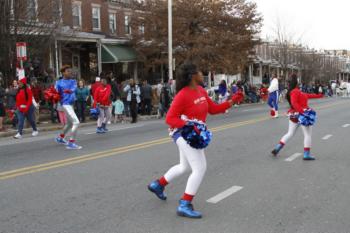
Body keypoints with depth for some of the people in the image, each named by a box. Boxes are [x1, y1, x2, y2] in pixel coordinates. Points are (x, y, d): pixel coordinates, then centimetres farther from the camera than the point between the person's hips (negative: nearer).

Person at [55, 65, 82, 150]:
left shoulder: (73, 81, 11)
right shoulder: (59, 82, 0)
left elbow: (74, 88, -10)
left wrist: (70, 91, -32)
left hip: (71, 104, 7)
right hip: (65, 104, -7)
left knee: (70, 123, 24)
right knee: (76, 122, -17)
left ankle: (60, 138, 45)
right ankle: (71, 143, -12)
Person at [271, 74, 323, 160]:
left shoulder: (297, 92, 15)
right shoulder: (295, 91, -15)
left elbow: (306, 95, 25)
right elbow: (294, 103, -29)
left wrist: (317, 96, 32)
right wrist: (302, 111, -36)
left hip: (294, 115, 9)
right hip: (301, 114, -9)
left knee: (290, 133, 15)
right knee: (307, 134, 2)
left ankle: (277, 148, 8)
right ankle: (306, 154, 2)